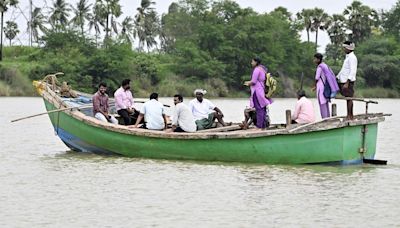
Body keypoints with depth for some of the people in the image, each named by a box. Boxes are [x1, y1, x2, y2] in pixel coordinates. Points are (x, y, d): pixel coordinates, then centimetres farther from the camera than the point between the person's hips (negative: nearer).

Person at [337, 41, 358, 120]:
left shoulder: (352, 57, -13)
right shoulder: (347, 57, 18)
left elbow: (353, 71, -20)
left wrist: (347, 83, -25)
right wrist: (337, 77, 24)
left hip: (348, 81, -9)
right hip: (344, 81, 9)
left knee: (349, 98, -6)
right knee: (348, 98, 10)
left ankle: (349, 116, -5)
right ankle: (350, 116, 13)